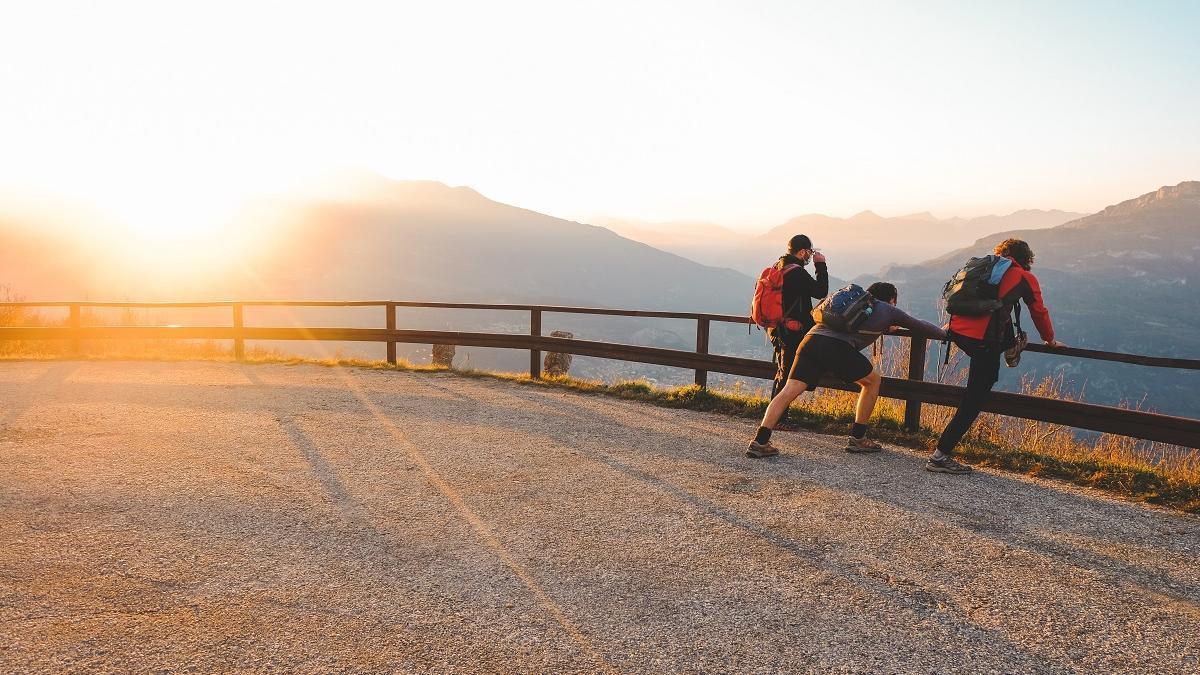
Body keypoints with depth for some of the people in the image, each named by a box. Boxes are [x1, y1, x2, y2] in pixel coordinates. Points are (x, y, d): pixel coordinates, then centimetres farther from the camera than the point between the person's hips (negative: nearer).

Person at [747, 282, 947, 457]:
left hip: (811, 338, 5)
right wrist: (945, 334, 53)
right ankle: (857, 438, 22)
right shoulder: (889, 310, 23)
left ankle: (760, 441, -15)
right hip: (837, 347, -5)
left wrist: (885, 328, 67)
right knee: (873, 380, 19)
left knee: (789, 391, -2)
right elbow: (920, 327, 35)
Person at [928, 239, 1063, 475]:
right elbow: (1039, 312, 21)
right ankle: (940, 456, -5)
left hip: (957, 329, 6)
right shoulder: (1026, 278, 11)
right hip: (982, 339, -6)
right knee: (974, 400, -1)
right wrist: (1050, 340, 37)